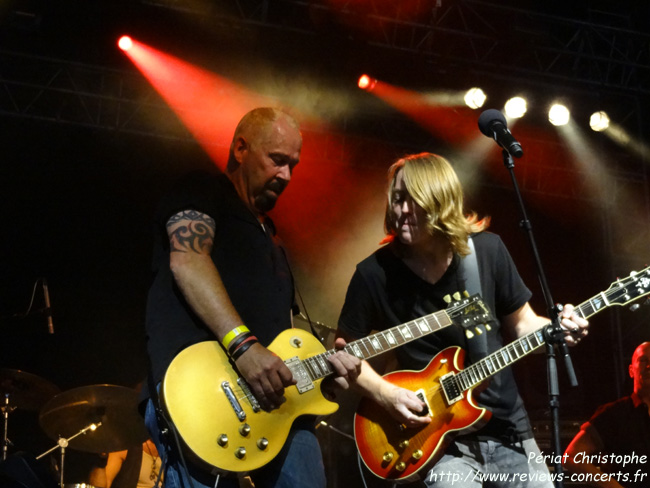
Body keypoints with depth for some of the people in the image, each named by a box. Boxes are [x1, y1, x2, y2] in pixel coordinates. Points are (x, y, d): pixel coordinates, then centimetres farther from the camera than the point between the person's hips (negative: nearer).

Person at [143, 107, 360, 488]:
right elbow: (187, 260, -14)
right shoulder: (202, 194, 7)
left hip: (275, 397, 8)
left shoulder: (270, 238, 32)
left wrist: (323, 361, 9)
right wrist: (243, 343, -26)